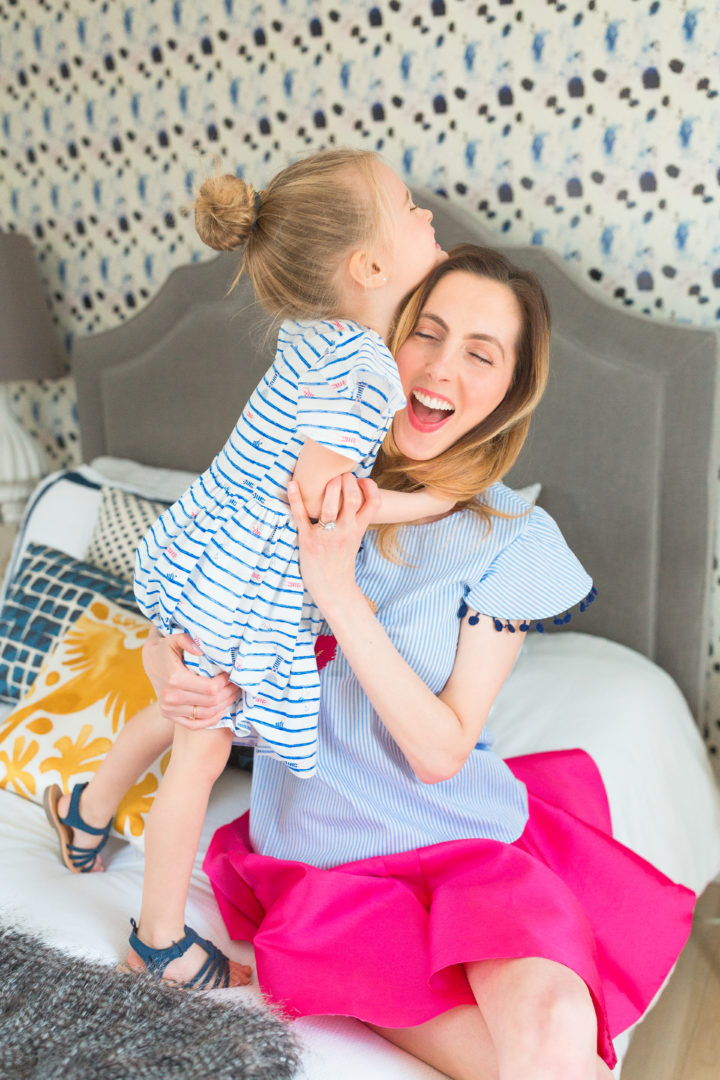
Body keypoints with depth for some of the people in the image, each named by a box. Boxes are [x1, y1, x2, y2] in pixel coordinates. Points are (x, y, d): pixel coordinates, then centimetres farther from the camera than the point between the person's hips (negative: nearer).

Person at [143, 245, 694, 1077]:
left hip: (461, 831, 1)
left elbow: (442, 751, -15)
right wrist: (172, 665, -19)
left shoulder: (511, 541, -10)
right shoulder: (310, 487, -4)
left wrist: (338, 589, -24)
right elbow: (175, 618, 6)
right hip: (323, 842, 0)